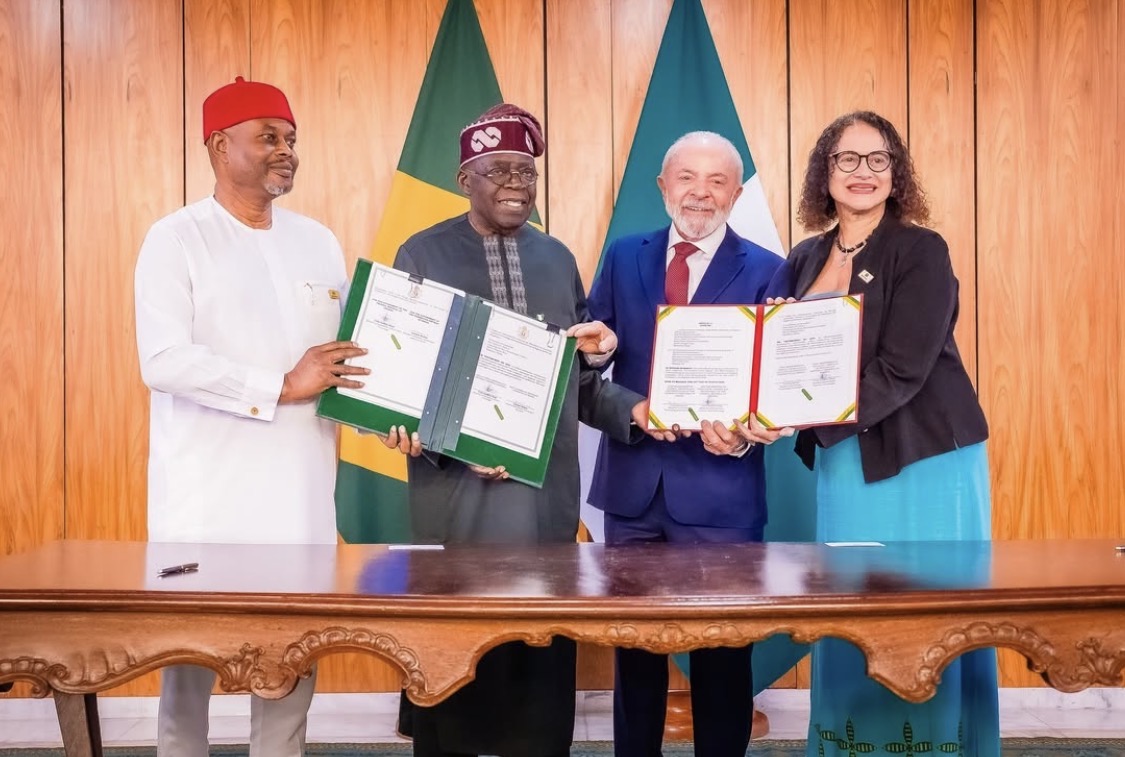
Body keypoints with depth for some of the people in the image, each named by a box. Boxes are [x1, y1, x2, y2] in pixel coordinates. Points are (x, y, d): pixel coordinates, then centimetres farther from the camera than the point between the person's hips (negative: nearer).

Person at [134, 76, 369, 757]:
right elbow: (163, 361, -16)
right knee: (191, 653, 6)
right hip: (206, 487, -4)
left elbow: (350, 350, 13)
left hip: (301, 484, 4)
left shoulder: (318, 241, 12)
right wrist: (282, 388, -18)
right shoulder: (177, 239, -4)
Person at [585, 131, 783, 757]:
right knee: (634, 643, 17)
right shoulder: (624, 257, 8)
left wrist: (745, 428, -26)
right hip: (633, 481, 3)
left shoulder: (766, 271, -1)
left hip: (720, 489, -3)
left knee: (722, 647, 10)